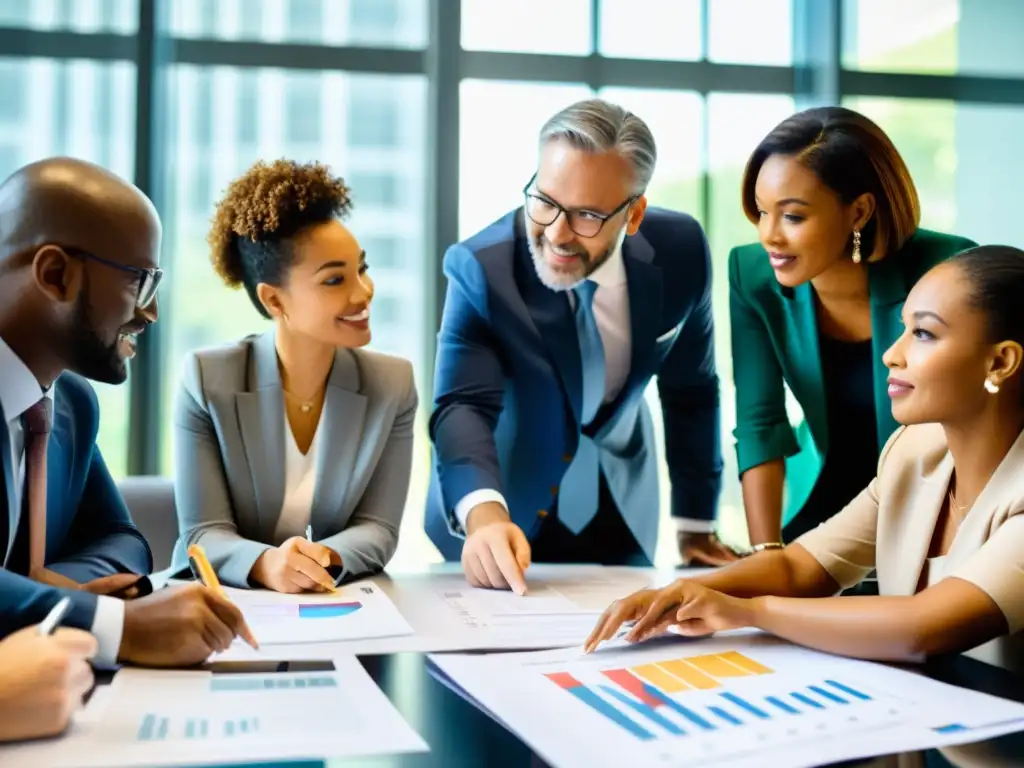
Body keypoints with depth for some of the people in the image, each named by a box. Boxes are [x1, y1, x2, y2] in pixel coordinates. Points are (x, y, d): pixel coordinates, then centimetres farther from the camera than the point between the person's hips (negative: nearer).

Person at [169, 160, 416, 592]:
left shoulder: (393, 385, -4)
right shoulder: (206, 379, -9)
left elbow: (378, 529, -5)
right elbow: (203, 535, -10)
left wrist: (326, 558, -26)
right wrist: (265, 564, -30)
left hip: (334, 605, 1)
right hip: (223, 601, -1)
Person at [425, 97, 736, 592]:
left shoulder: (679, 251, -15)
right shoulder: (481, 268, -25)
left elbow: (690, 389, -2)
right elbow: (463, 406, -32)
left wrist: (696, 527, 2)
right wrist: (484, 514, -52)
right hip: (509, 516, -3)